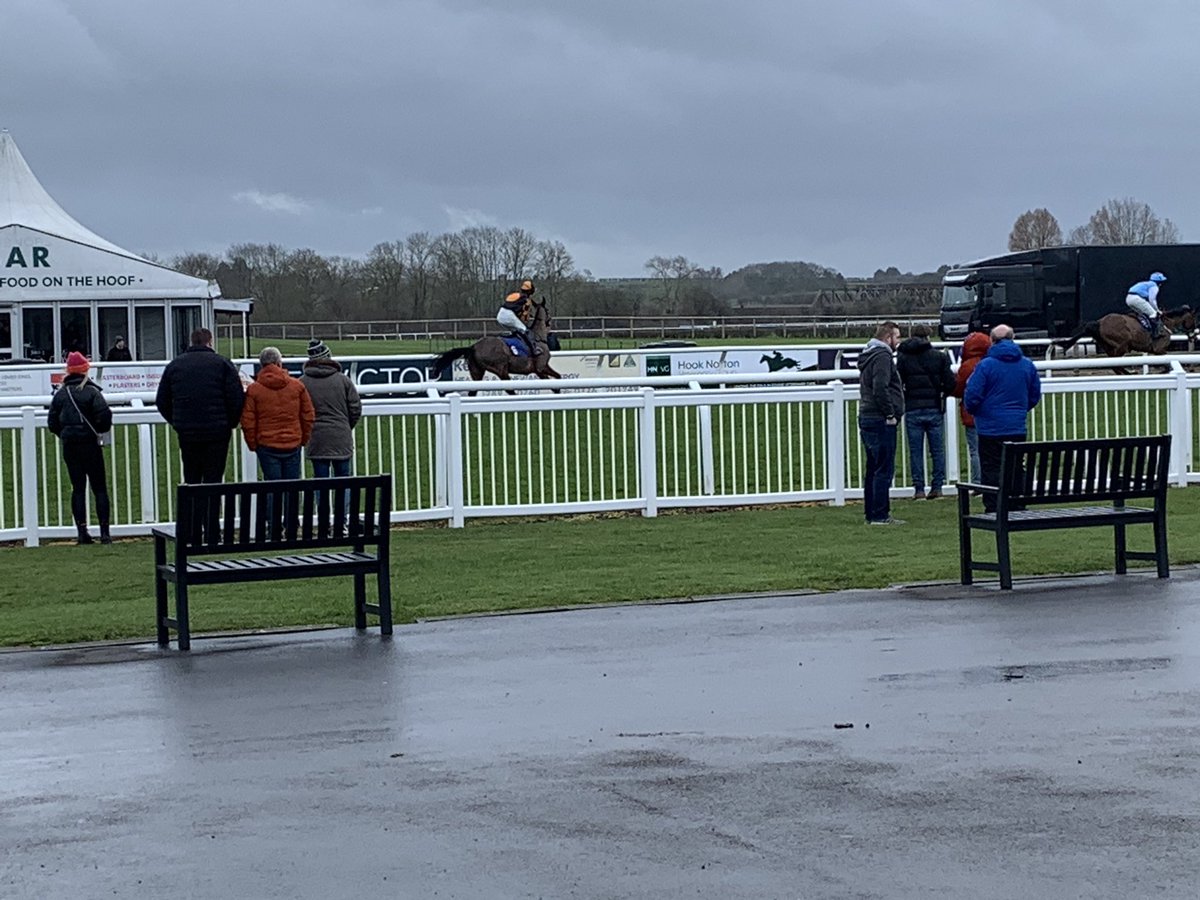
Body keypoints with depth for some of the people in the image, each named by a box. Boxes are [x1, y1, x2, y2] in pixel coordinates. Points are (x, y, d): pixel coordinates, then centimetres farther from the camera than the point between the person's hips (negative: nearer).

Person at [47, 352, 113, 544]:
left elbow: (52, 422, 5)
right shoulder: (91, 391, -9)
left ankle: (82, 532, 3)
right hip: (90, 444, -4)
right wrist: (102, 429, 1)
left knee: (78, 488, 8)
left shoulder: (60, 394, 5)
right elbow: (104, 414, -19)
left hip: (69, 447, 4)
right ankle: (104, 532, -3)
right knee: (99, 488, 1)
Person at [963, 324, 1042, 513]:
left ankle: (993, 510, -2)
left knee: (991, 469, 0)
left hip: (991, 428, -5)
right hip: (1018, 428, 5)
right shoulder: (1027, 365, 5)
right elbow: (1035, 395, 13)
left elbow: (972, 395, -14)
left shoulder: (986, 365, -12)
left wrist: (972, 411, 7)